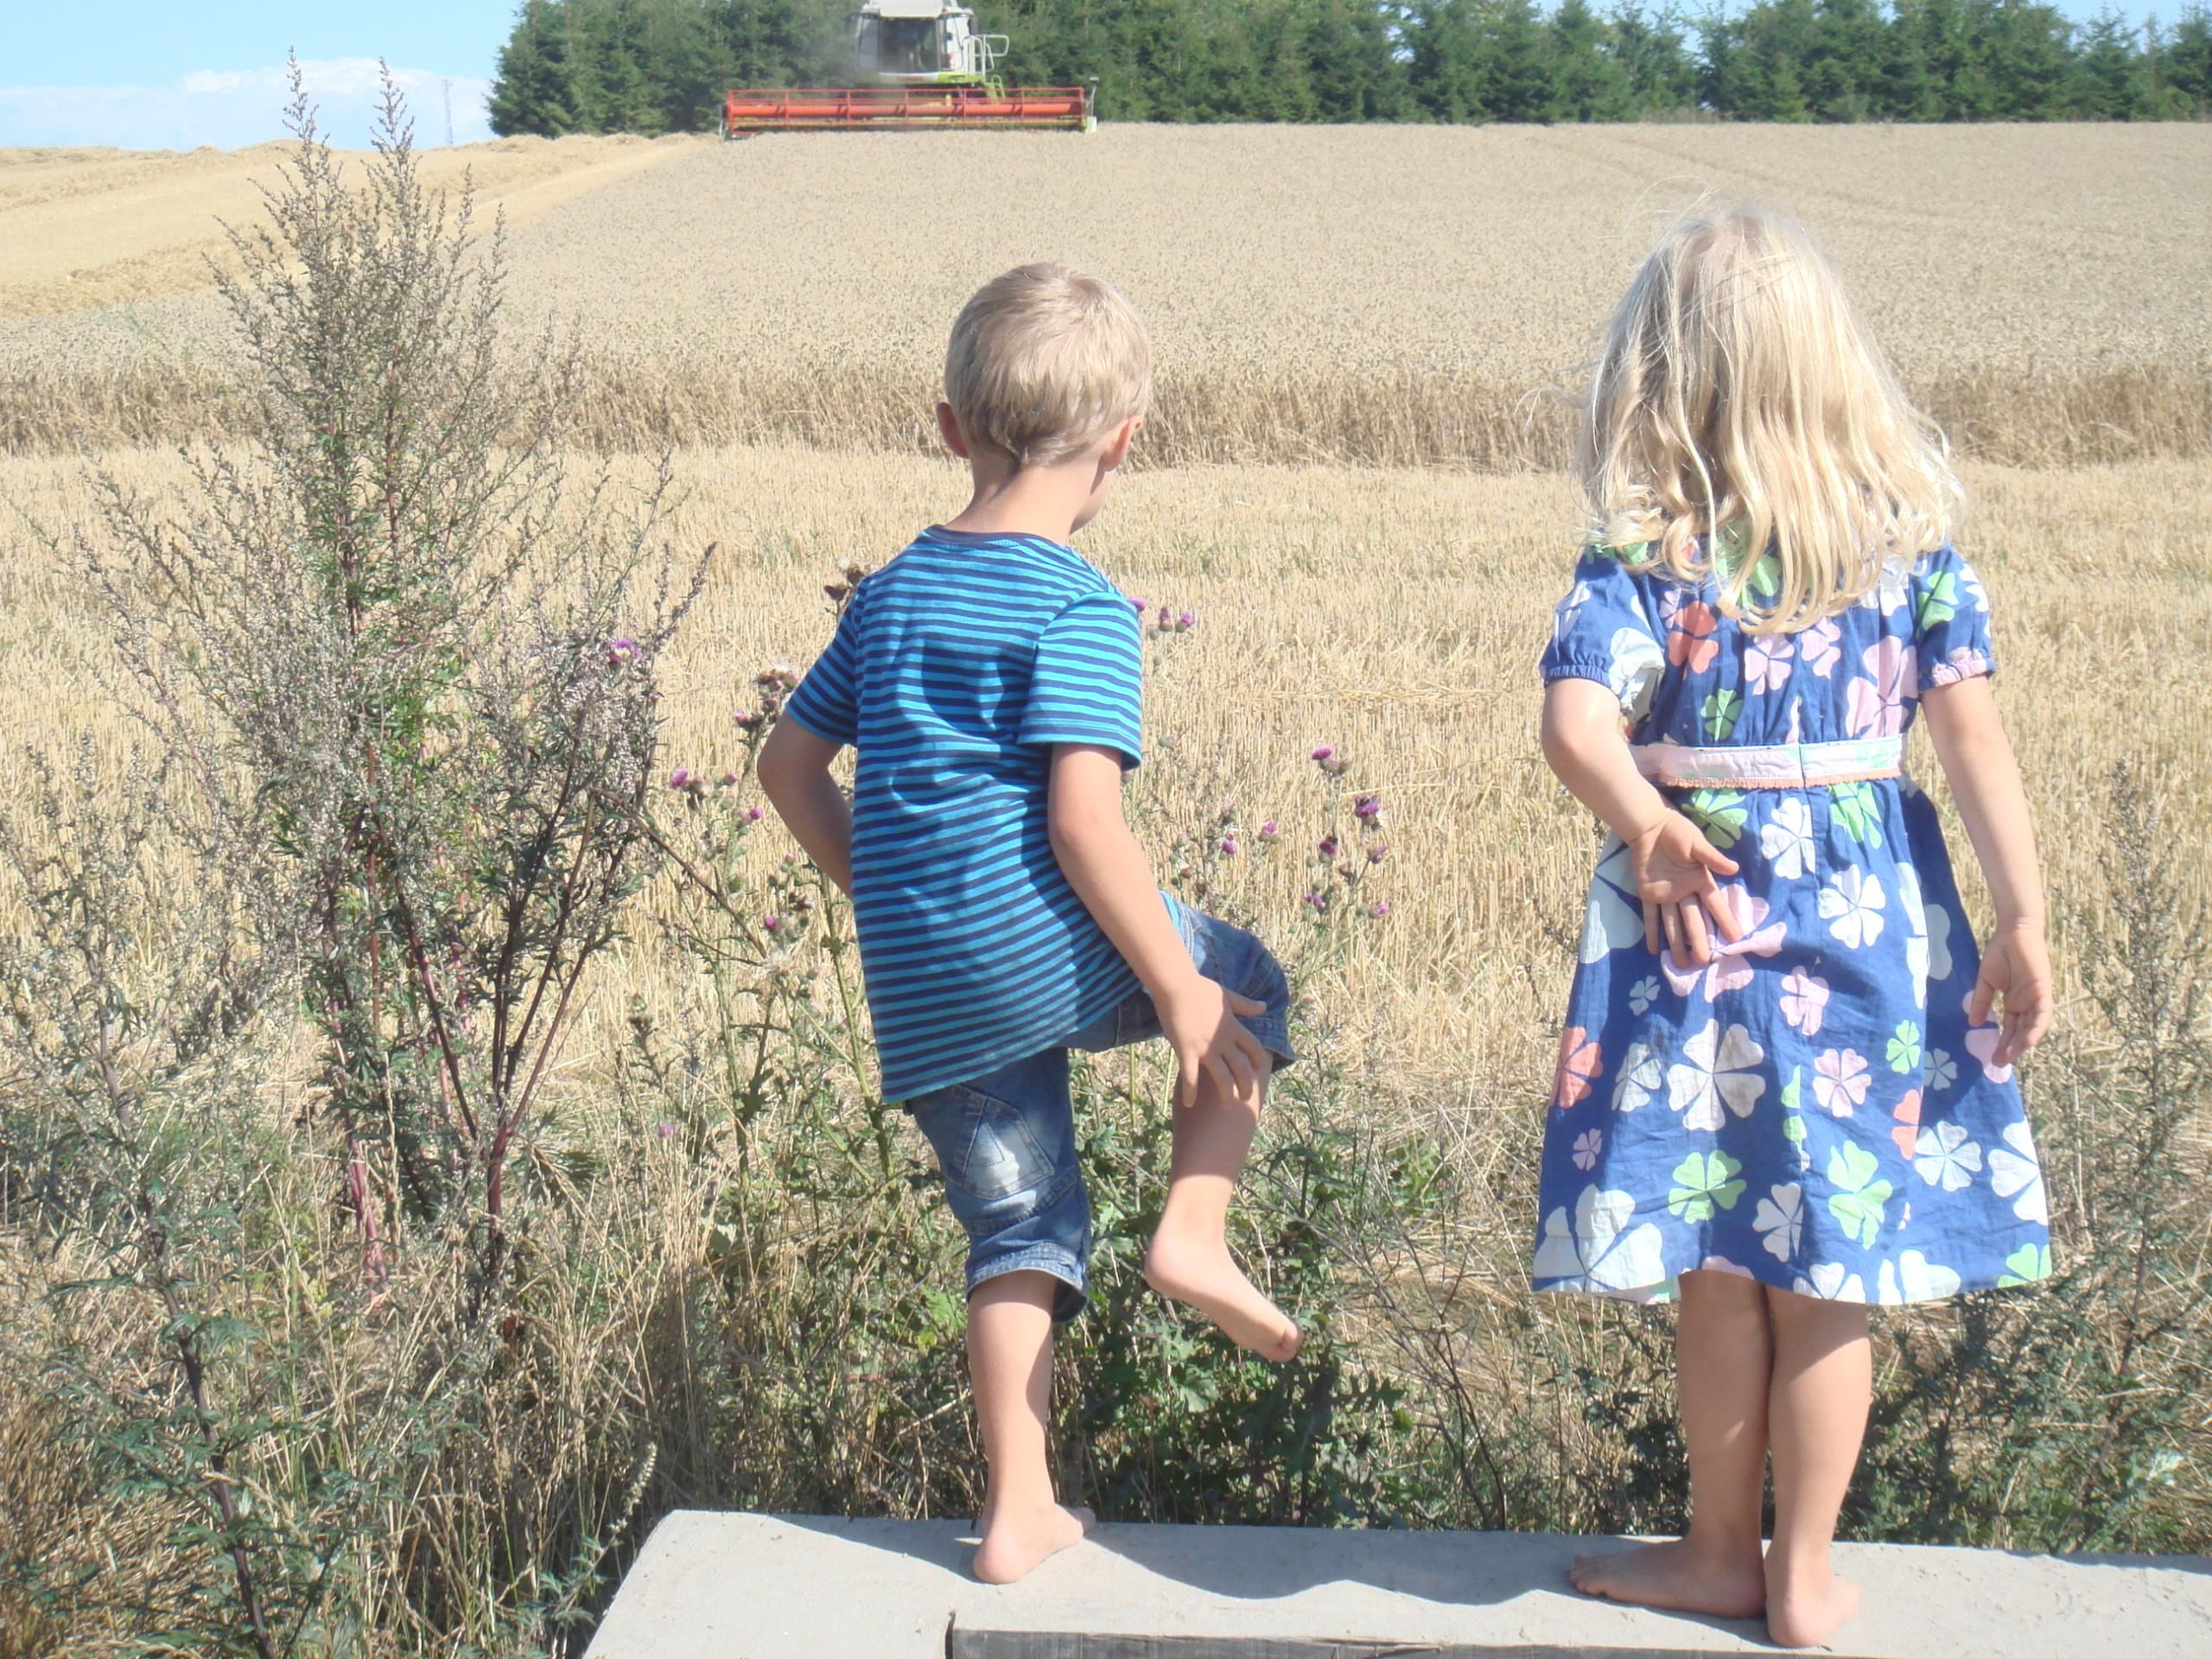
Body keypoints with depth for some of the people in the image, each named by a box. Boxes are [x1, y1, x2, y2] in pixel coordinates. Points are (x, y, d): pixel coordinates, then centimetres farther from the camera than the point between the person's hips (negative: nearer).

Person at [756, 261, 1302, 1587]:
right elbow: (1083, 818, -17)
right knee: (1245, 986, 21)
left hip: (921, 997, 6)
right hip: (1045, 941, -6)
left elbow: (791, 762, 20)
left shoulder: (891, 592, 14)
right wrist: (1179, 989, -10)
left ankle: (1020, 1514, 19)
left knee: (1020, 1226, 17)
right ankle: (1196, 1232, 6)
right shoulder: (1082, 608, -8)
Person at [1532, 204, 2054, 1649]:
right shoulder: (1910, 538, 0)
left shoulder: (1641, 562, -6)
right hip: (1868, 925, 2)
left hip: (1702, 918, -2)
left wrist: (1647, 823, -33)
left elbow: (1575, 722, -22)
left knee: (1717, 1269, 10)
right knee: (1829, 1271, 11)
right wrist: (2025, 918, -1)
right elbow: (1976, 734, -3)